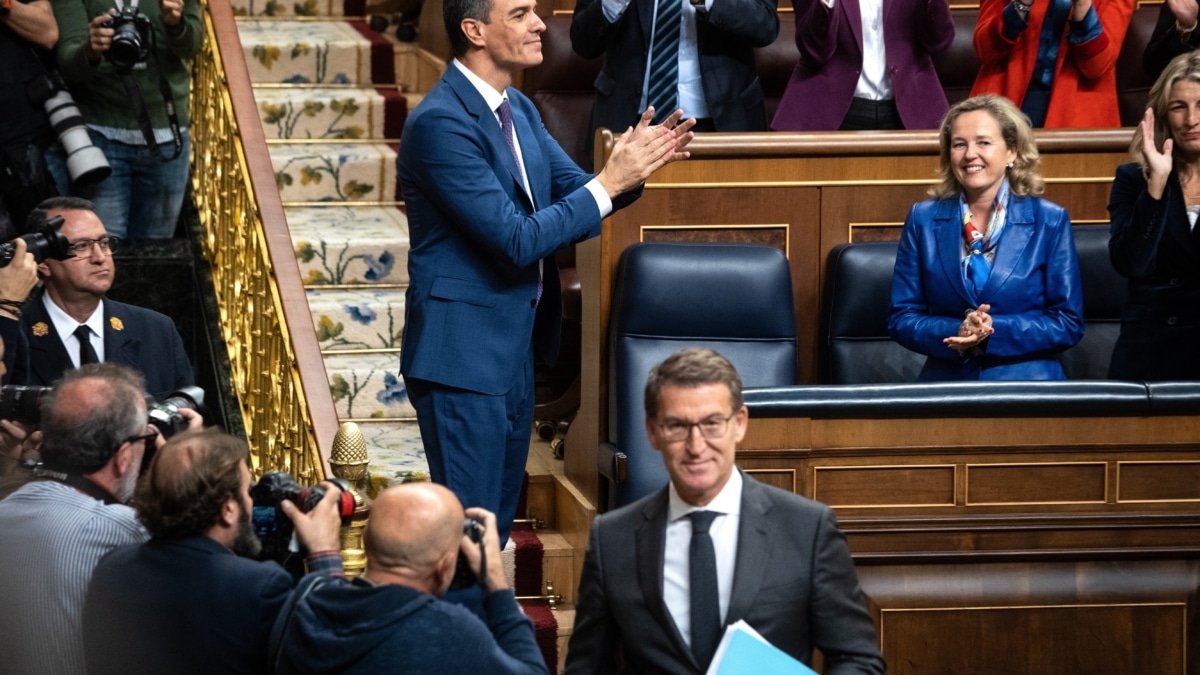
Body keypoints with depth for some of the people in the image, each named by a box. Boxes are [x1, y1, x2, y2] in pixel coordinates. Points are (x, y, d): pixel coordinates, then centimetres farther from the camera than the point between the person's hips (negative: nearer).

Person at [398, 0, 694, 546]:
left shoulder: (518, 111, 9)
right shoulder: (441, 123, -20)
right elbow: (517, 240, -23)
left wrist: (631, 166, -8)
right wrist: (609, 182, -20)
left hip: (514, 351, 9)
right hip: (464, 354, -9)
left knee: (498, 524, 16)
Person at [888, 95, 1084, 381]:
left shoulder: (1049, 222, 4)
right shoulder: (923, 220, 8)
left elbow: (1068, 323, 4)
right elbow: (902, 318, 8)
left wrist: (993, 331, -11)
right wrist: (957, 334, -11)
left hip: (1028, 381, -1)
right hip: (945, 382, 1)